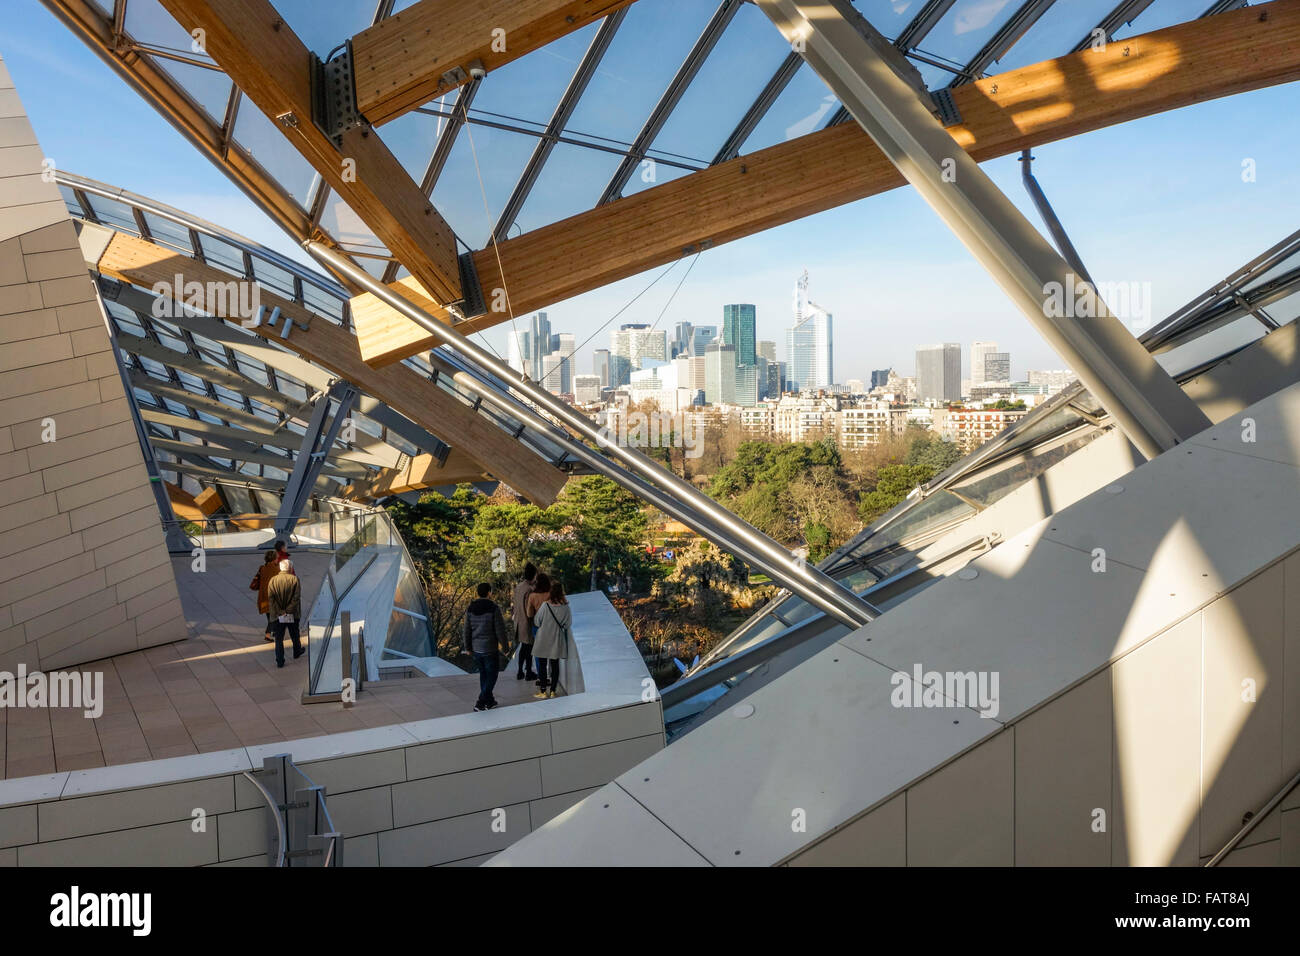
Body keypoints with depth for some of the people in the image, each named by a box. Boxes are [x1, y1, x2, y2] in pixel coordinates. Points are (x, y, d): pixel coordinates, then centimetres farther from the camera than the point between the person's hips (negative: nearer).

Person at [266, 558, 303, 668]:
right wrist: (288, 611, -12)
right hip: (292, 615, 0)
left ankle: (279, 662, 5)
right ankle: (297, 653, 40)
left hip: (278, 616, 0)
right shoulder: (294, 579, -8)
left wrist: (280, 612, -11)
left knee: (279, 639, 7)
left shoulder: (273, 580, -3)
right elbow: (296, 598, -15)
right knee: (295, 635, 21)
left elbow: (271, 598, -9)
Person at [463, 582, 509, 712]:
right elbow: (500, 630, -12)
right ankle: (481, 702, -3)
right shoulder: (493, 608, -14)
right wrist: (505, 647, -2)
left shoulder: (470, 609, 3)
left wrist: (468, 647, 20)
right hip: (489, 649, -6)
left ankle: (489, 701, 26)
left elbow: (467, 630, 8)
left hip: (476, 649, 6)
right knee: (491, 675, 4)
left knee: (483, 674, 18)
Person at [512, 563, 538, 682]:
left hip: (519, 622, 8)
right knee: (529, 648, 7)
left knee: (523, 647, 19)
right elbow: (529, 609, -22)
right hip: (528, 623, -8)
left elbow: (513, 603, 11)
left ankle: (520, 672, 24)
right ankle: (529, 673, 17)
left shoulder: (518, 586, 2)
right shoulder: (529, 590, -23)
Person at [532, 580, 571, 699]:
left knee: (542, 665, 9)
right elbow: (567, 625, -3)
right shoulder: (566, 607, -12)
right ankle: (553, 690, 17)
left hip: (544, 640, -2)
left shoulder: (545, 605, -18)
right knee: (555, 665, 13)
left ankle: (543, 691, 11)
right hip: (557, 640, 2)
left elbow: (537, 622, -8)